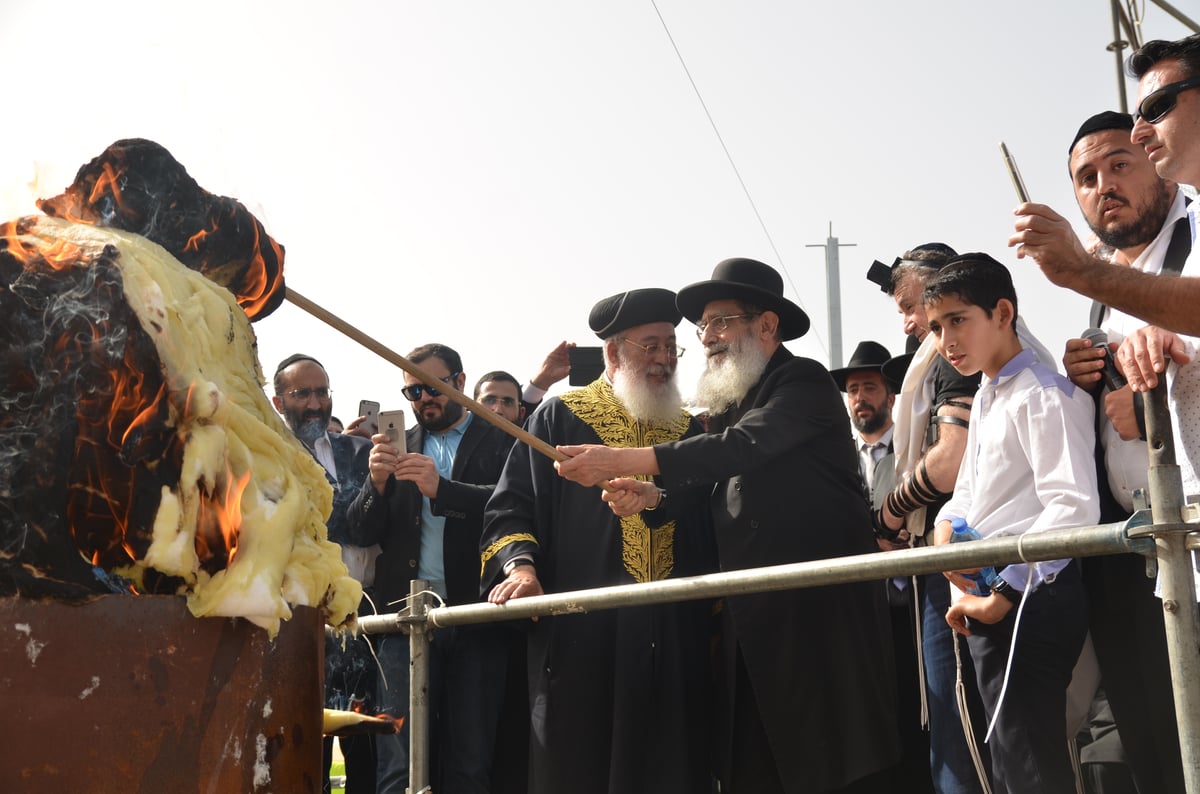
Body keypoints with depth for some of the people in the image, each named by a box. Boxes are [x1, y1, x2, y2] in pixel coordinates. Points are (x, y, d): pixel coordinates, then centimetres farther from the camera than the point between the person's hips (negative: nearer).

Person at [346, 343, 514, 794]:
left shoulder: (499, 442, 7)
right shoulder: (397, 448, 17)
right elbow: (363, 533, 10)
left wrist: (441, 488, -22)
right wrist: (377, 482, -9)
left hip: (477, 617, -2)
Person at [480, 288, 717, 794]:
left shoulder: (690, 431, 17)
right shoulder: (559, 419, 6)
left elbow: (714, 530, 17)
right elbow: (512, 504, 0)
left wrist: (717, 617, 7)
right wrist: (520, 565, -18)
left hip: (676, 643, 4)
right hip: (581, 636, -3)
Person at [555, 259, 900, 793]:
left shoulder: (805, 382, -7)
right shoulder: (728, 403, 18)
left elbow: (741, 448, -22)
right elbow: (712, 487, 11)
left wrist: (621, 460, -27)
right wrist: (651, 496, -10)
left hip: (818, 608, -7)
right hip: (749, 617, 8)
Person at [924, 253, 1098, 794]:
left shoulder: (1044, 396, -12)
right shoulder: (983, 400, 18)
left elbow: (1073, 508, -22)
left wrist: (1003, 596, -17)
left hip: (1028, 602, -9)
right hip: (985, 600, 9)